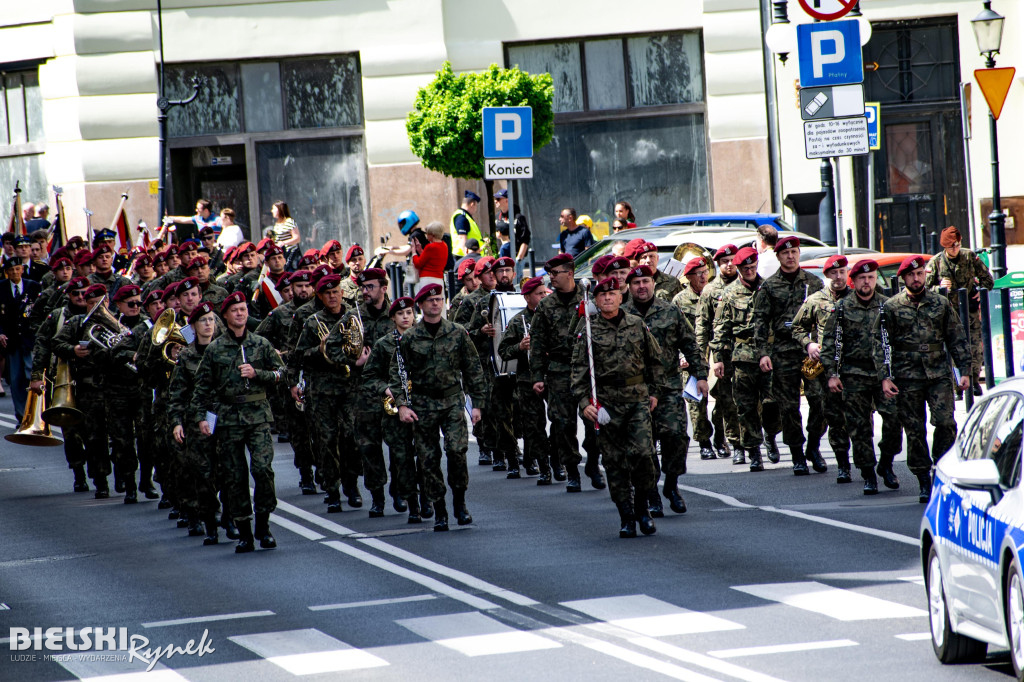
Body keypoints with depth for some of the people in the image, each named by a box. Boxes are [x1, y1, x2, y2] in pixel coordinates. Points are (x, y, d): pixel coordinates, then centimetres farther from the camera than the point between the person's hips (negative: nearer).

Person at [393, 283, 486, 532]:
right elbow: (397, 374, 4)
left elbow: (473, 370, 9)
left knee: (457, 449, -16)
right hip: (423, 404, 0)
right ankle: (439, 511, 9)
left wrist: (478, 403, 6)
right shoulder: (409, 338, 2)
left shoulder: (457, 333, 4)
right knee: (428, 459, 0)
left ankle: (460, 502, 1)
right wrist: (401, 404, -6)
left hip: (453, 400, 0)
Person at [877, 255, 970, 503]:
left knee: (945, 423, -12)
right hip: (907, 378, -1)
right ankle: (924, 482, 8)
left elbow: (957, 340, 12)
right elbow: (880, 343, 3)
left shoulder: (941, 304, 8)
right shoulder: (891, 307, 4)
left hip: (939, 375, 1)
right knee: (914, 431, 1)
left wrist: (964, 371, 6)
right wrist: (884, 377, -5)